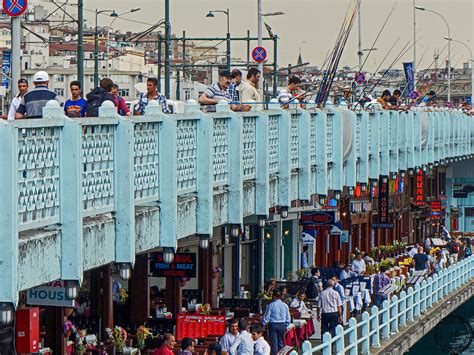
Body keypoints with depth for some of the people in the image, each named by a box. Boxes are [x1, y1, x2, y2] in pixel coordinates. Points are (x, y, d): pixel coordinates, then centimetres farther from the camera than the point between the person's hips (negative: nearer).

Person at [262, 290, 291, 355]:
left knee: (274, 342, 1)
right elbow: (288, 318, 8)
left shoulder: (271, 305, -10)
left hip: (273, 325, -3)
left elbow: (266, 317, -5)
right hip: (282, 325, 3)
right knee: (281, 342, 12)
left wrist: (263, 324, 8)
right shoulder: (285, 305, 1)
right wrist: (286, 326, 20)